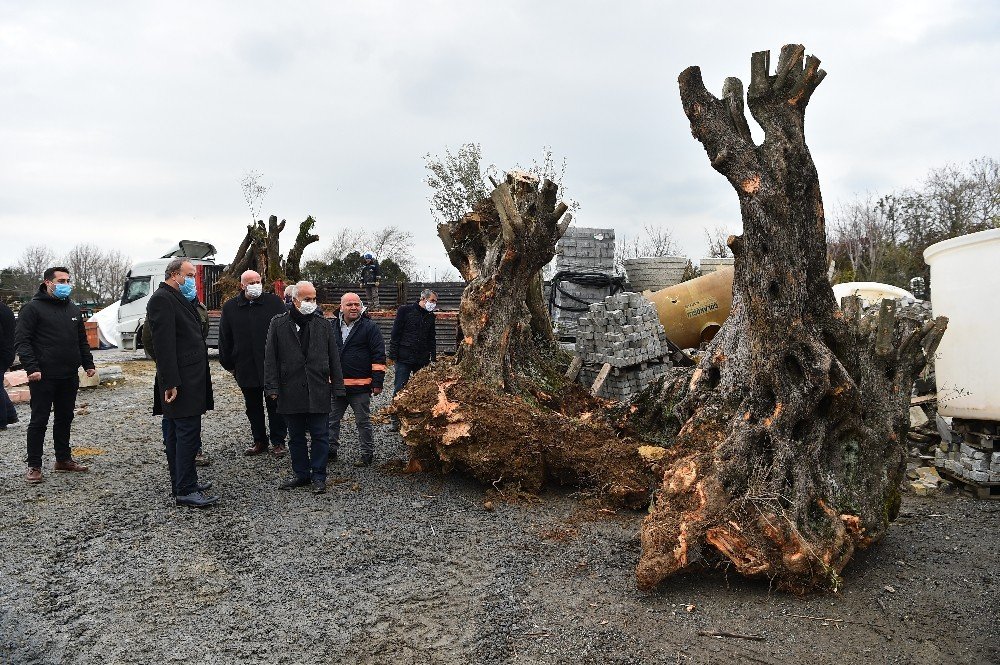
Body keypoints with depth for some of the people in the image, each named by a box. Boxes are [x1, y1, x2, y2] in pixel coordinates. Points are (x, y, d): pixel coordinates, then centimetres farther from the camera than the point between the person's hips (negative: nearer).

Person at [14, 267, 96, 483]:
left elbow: (82, 340, 22)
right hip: (44, 376, -6)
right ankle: (34, 466, 8)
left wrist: (88, 364, 14)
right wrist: (32, 367, -21)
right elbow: (21, 341, -11)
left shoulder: (73, 309, 15)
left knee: (65, 418, 14)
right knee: (39, 420, 0)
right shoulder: (33, 309, -6)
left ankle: (64, 459, 25)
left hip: (69, 377, 6)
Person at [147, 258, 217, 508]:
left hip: (190, 379, 10)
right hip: (181, 382, -10)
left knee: (176, 435, 15)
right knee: (188, 434, -8)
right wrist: (171, 383, -22)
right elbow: (163, 344, -19)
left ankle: (182, 484, 22)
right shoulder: (162, 299, -12)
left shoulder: (182, 300, 19)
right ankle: (186, 491, -3)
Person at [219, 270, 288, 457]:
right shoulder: (230, 307, 5)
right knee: (253, 407, 12)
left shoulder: (274, 302, -1)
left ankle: (278, 442, 15)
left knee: (275, 405, 5)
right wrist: (228, 364, 8)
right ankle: (259, 441, 25)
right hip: (245, 368, 3)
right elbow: (224, 338, 9)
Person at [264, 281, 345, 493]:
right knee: (296, 436, 12)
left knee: (320, 435, 3)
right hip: (290, 392, 1)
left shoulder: (323, 324, 5)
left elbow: (334, 357, 7)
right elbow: (270, 358, 2)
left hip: (318, 392, 0)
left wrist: (337, 386, 4)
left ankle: (318, 476, 13)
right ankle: (301, 473, 25)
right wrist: (272, 387, -4)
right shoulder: (278, 324, 3)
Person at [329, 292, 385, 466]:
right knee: (331, 420, 13)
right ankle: (331, 450, 27)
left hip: (360, 386, -5)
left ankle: (367, 454, 16)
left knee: (363, 422, 6)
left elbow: (378, 356, -8)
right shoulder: (332, 327, 8)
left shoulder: (370, 327, -6)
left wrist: (377, 382, -12)